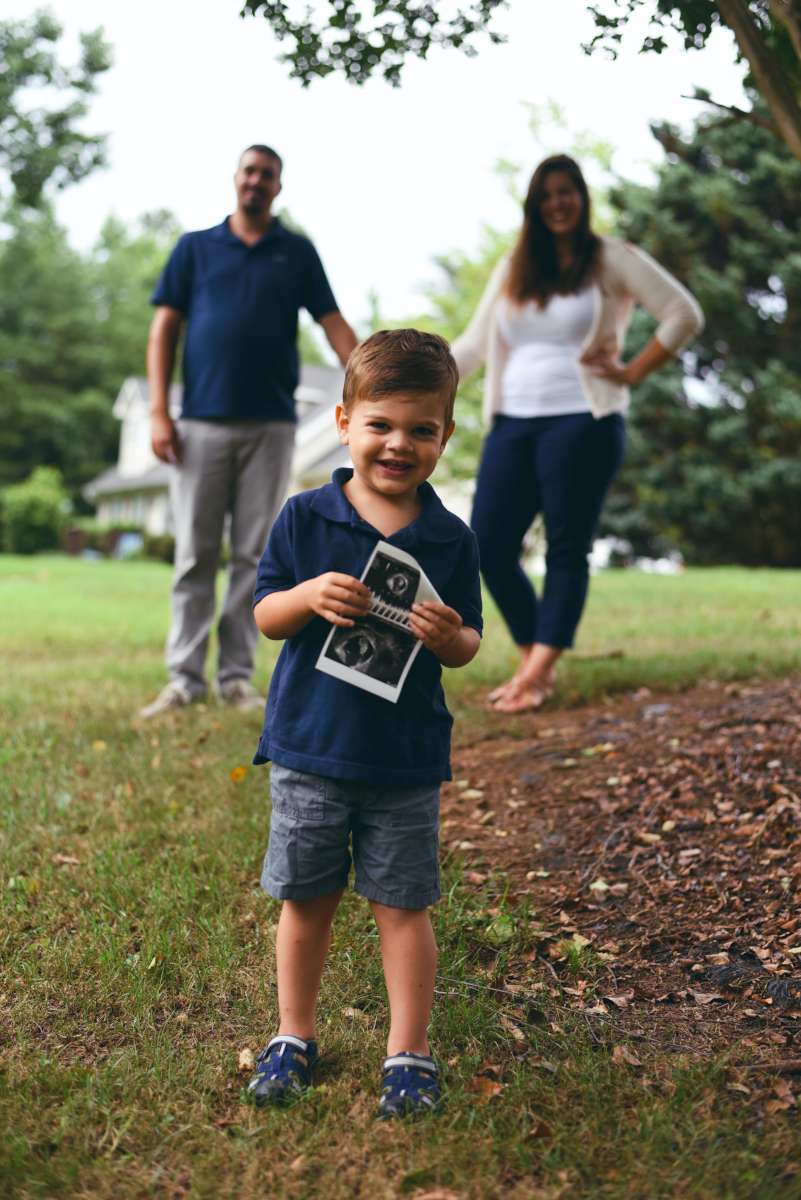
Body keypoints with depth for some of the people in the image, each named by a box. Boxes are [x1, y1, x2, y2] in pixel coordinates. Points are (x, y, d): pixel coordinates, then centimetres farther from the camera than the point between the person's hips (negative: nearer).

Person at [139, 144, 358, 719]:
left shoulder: (298, 252, 11)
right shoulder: (195, 248, 10)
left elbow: (334, 325, 5)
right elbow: (164, 330, 7)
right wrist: (159, 412, -3)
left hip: (271, 425, 0)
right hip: (201, 424, 0)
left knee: (254, 555, 2)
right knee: (195, 555, 0)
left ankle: (237, 675, 9)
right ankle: (185, 677, 5)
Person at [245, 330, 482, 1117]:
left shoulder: (451, 540, -2)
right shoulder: (304, 519, -3)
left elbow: (466, 645, 4)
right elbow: (264, 615, 0)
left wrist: (449, 637, -19)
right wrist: (309, 597, -21)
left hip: (406, 757, 0)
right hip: (309, 749, 1)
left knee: (402, 906, 8)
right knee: (304, 900, 13)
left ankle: (408, 1054, 23)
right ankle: (294, 1037, 32)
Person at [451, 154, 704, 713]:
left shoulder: (612, 259, 3)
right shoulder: (513, 269, 17)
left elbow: (685, 315, -2)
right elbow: (474, 344, 18)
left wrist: (631, 373, -7)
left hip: (581, 421, -5)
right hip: (513, 424, 5)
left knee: (567, 551, -7)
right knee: (489, 547, -2)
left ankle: (536, 675, -8)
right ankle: (535, 659, 11)